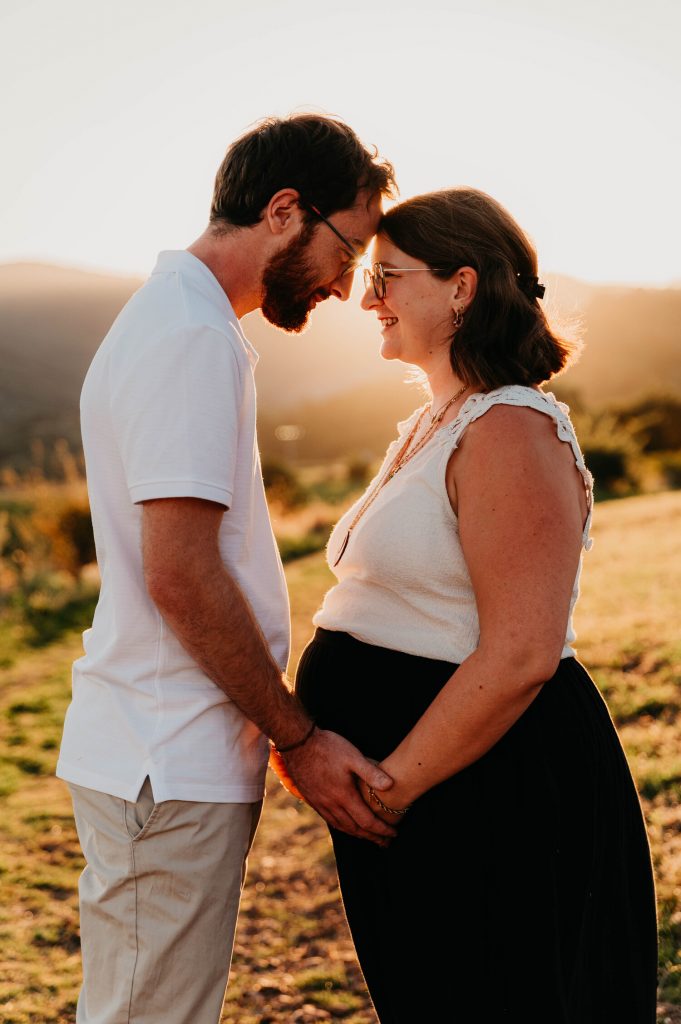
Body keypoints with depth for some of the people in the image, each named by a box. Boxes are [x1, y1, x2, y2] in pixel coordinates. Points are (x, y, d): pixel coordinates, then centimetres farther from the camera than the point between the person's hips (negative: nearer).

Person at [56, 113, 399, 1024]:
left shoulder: (170, 318, 16)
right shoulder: (194, 336, -16)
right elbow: (182, 577, -22)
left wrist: (289, 722, 17)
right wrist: (299, 736, -13)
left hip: (160, 754, 10)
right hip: (170, 772, -10)